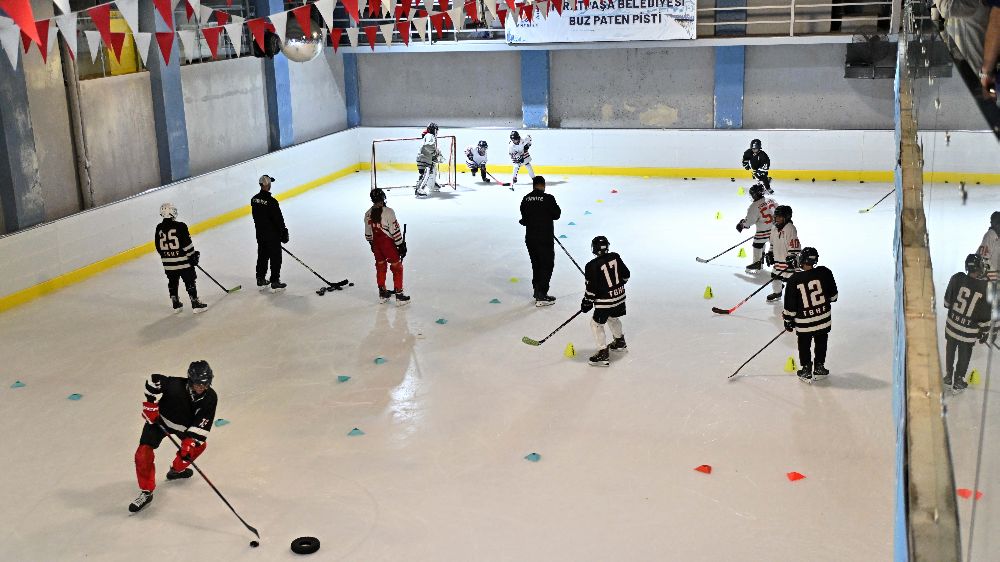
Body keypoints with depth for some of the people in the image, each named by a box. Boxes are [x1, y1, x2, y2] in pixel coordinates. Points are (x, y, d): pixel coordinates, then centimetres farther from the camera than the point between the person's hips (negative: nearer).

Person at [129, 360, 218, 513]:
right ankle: (146, 492, -4)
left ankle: (177, 469, 35)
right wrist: (151, 403, -25)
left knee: (198, 445, 10)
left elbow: (202, 424, -23)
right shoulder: (176, 386, -36)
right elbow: (154, 380, -25)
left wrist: (190, 441, -32)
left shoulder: (210, 398, -24)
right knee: (144, 453, -15)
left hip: (185, 425, 4)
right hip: (159, 419, -4)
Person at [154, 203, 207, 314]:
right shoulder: (180, 226, -17)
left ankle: (176, 305, 24)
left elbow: (158, 247, 8)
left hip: (168, 263, 5)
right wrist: (193, 256, -3)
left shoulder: (159, 228, 0)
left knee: (172, 283, 19)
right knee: (190, 282, 5)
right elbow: (187, 244, -15)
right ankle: (195, 304, 8)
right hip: (183, 262, -5)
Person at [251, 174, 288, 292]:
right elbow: (279, 220, -19)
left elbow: (255, 216, 9)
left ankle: (260, 281, 26)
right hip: (272, 235, -7)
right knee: (275, 258, 5)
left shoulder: (254, 199, -2)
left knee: (262, 256, 18)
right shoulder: (271, 202, -24)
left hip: (260, 234, 7)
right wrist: (284, 234, -8)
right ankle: (275, 283, 10)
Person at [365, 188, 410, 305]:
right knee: (397, 268, 4)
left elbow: (368, 233, 9)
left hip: (376, 243, 6)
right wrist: (401, 245, -9)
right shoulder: (388, 212, -19)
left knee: (380, 266, 20)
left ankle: (382, 293, 27)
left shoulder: (368, 214, 0)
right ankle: (399, 295, 4)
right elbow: (395, 231, -17)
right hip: (388, 243, -6)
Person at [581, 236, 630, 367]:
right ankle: (620, 342, 47)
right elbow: (626, 274, 10)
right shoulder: (615, 257, -1)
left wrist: (587, 302, -2)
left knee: (596, 324, 5)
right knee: (613, 318, 30)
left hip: (605, 300, -7)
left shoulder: (592, 266, -18)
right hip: (620, 296, 7)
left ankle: (603, 354, 1)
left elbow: (591, 287, -15)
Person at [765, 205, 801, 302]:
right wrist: (770, 253, 18)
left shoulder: (790, 228, -19)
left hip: (788, 260, -9)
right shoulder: (775, 228, 8)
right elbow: (772, 242, 21)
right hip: (778, 259, 9)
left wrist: (792, 257, -25)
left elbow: (794, 245, -22)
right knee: (775, 276, 19)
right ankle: (777, 293, 39)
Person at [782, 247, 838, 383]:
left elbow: (790, 304, -8)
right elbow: (833, 295, 3)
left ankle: (807, 371, 21)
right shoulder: (824, 273, -11)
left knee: (804, 345, 15)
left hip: (804, 322, -2)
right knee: (821, 343, 21)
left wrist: (788, 320, 5)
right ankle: (819, 368, 30)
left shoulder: (794, 279, -15)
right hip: (823, 319, 2)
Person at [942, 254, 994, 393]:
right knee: (964, 356, 19)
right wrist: (985, 332, 3)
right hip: (969, 332, -2)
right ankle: (958, 383, 34)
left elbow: (947, 301, -3)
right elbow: (986, 315, -11)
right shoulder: (986, 288, -21)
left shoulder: (957, 278, -18)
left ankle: (948, 377, 41)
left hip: (952, 325, 2)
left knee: (950, 351, 23)